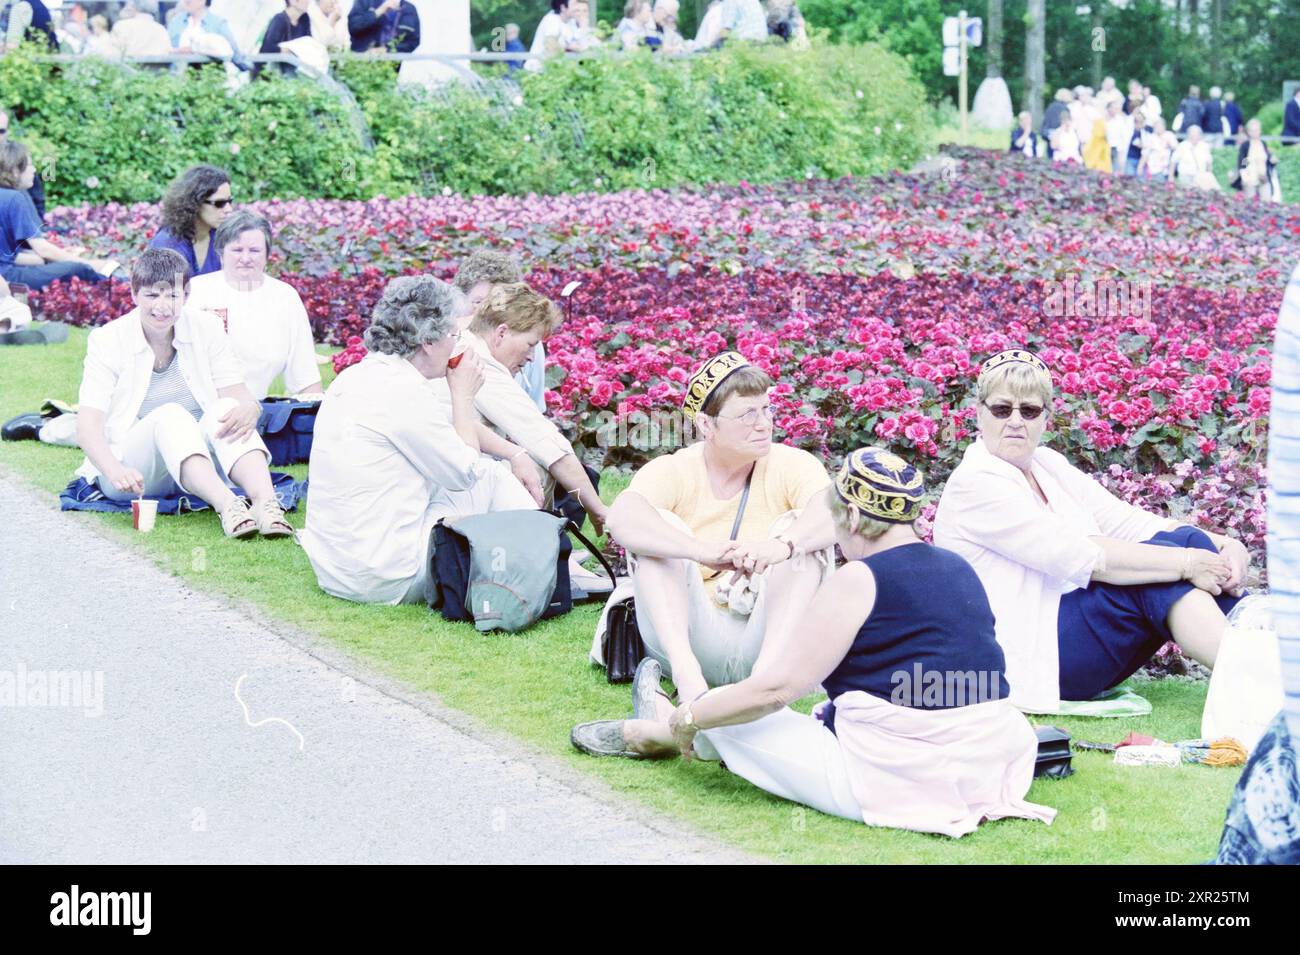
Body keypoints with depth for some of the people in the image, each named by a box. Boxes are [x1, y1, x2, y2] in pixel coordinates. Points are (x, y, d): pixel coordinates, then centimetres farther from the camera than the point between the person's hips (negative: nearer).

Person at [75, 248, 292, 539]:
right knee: (170, 415, -32)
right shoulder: (107, 340, -5)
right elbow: (88, 426, -15)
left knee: (226, 409, -26)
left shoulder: (206, 329, 3)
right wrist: (115, 470, -36)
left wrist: (249, 409, -32)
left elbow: (239, 396, -5)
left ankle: (266, 503, -50)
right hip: (133, 474, -2)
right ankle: (227, 505, -55)